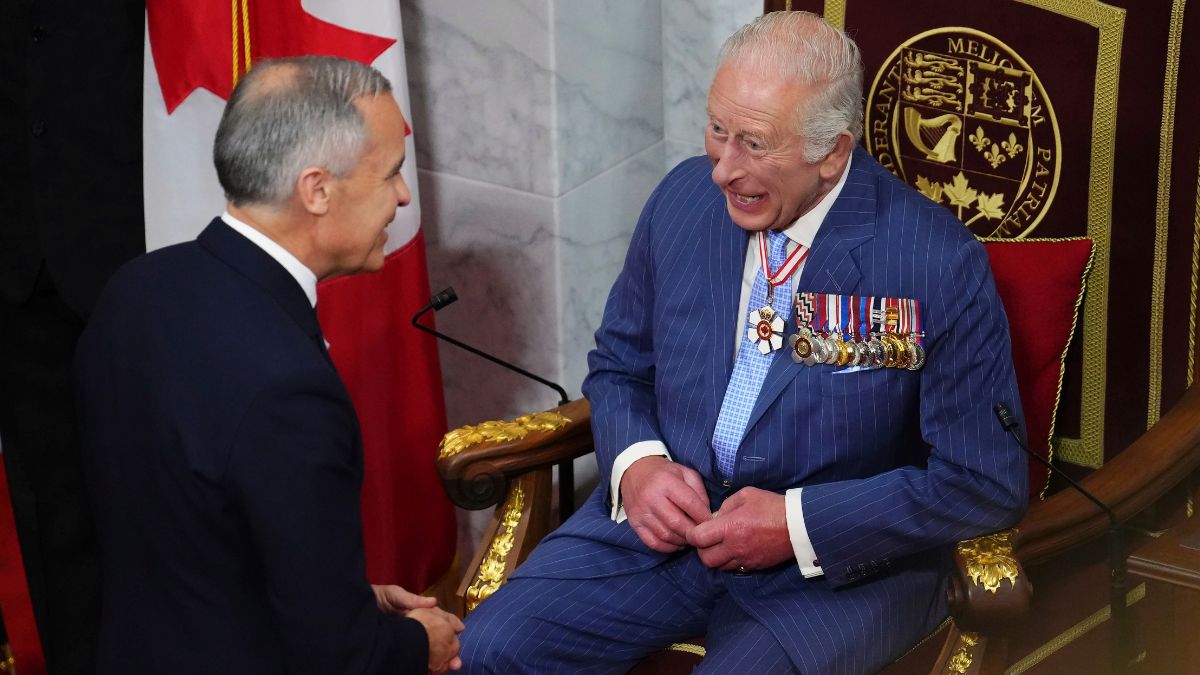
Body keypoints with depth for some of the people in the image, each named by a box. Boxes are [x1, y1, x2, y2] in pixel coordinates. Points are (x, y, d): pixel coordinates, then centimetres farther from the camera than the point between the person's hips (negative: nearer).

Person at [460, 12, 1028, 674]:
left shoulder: (940, 263, -15)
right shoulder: (682, 198, -1)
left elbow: (987, 482, -11)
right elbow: (618, 366, 12)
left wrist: (799, 523, -17)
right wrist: (636, 463, -9)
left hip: (839, 564, -3)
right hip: (660, 520, 4)